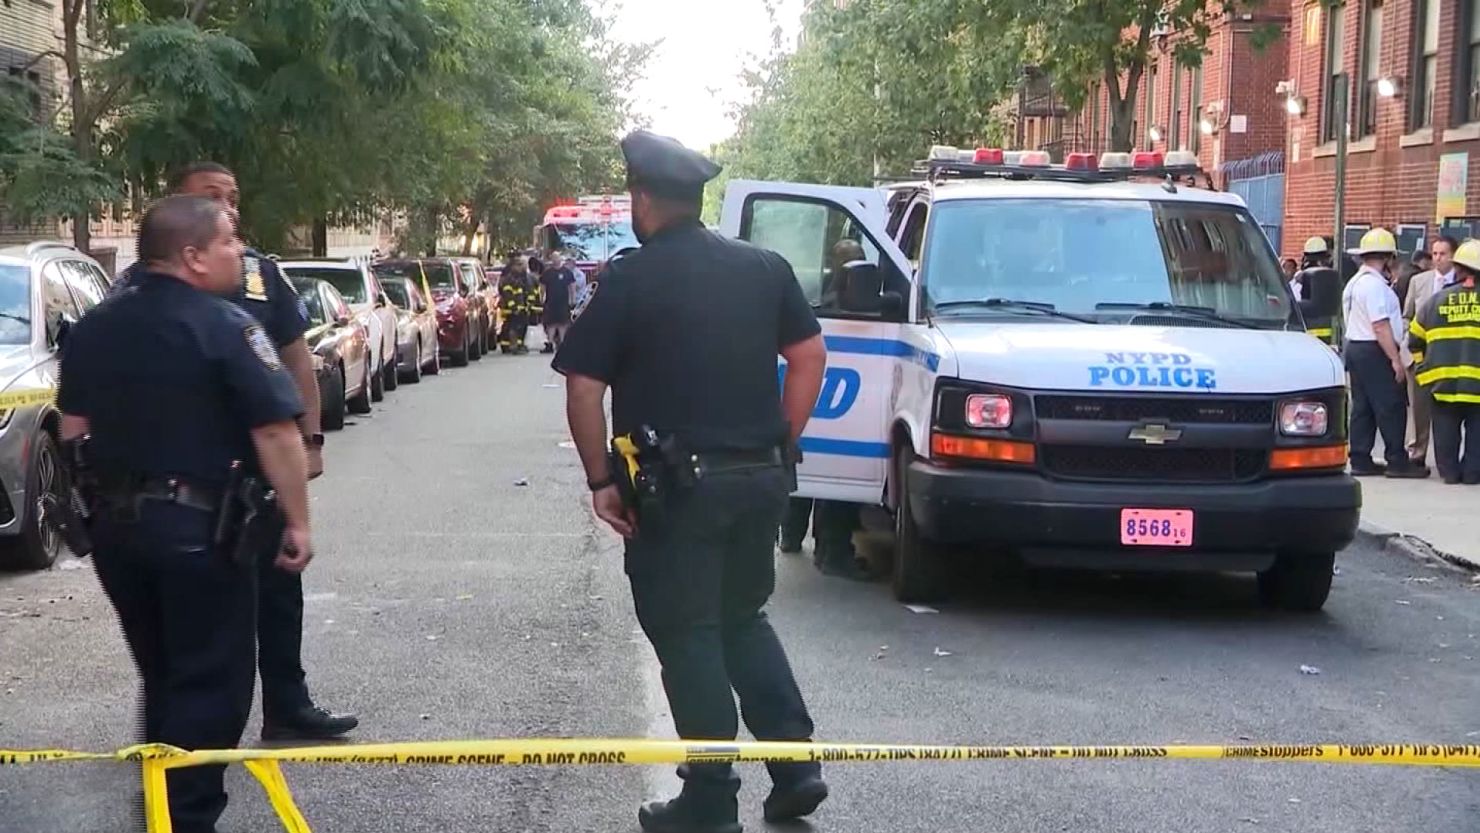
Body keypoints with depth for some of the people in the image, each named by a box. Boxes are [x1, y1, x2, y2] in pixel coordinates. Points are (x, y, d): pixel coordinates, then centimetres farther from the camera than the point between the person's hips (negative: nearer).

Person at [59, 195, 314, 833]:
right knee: (208, 680, 4)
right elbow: (275, 431, -18)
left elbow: (72, 426, 14)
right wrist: (297, 522, -12)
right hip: (196, 527, -7)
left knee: (160, 673, 22)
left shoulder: (94, 326, 7)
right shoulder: (226, 326, -14)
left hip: (113, 522, 7)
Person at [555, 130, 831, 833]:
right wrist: (781, 445, 15)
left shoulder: (630, 279, -8)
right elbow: (809, 355, 10)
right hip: (760, 477, 5)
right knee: (744, 620, 21)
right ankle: (795, 765, 15)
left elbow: (583, 388, -10)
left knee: (687, 636, 4)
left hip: (676, 484, -5)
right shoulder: (764, 268, 7)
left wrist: (601, 480, -3)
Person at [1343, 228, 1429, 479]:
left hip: (1355, 346, 10)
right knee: (1392, 407, -6)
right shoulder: (1374, 284, -16)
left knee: (1363, 407, 10)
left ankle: (1361, 460, 11)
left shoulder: (1356, 282, 16)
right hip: (1374, 352, -10)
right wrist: (1396, 359, -20)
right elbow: (1381, 326, -21)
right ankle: (1397, 462, -4)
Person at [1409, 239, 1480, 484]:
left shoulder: (1438, 300, 4)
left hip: (1443, 377, 1)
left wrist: (1423, 363, 25)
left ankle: (1449, 471, 11)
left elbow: (1415, 336, 11)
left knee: (1447, 427, 9)